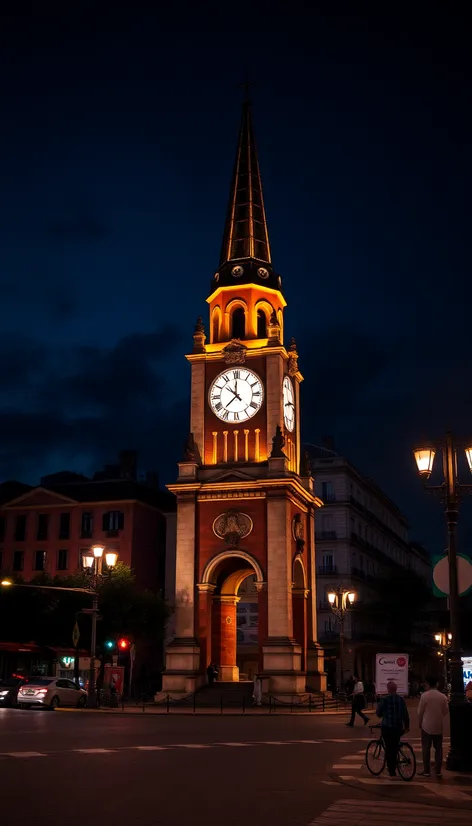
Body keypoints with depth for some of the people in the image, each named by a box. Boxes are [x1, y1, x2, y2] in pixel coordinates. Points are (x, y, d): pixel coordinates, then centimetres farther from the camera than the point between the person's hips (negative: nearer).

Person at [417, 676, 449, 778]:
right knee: (438, 748, 12)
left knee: (426, 749, 6)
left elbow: (420, 712, -8)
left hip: (427, 726, -3)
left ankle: (427, 771, 8)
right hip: (439, 726, 3)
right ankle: (438, 771, 12)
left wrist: (420, 723, 8)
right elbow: (446, 711, 7)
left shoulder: (425, 695, -12)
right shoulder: (443, 696, -2)